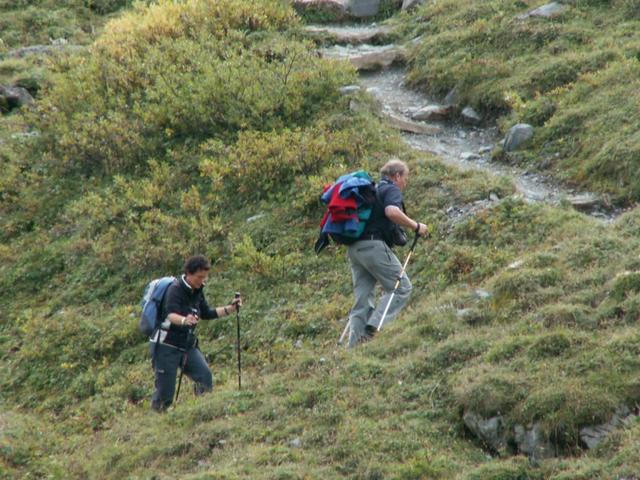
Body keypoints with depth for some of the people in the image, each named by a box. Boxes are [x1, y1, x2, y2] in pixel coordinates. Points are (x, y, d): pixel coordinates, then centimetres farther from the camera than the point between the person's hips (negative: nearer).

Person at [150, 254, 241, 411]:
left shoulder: (197, 291, 8)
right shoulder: (175, 289, -17)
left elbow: (206, 314, 20)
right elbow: (170, 314, -34)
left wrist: (230, 308, 9)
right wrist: (184, 320, -55)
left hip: (187, 345, 7)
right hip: (166, 346, -7)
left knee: (205, 376, -15)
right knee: (165, 392, -5)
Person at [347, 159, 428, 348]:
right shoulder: (392, 189, -1)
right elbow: (392, 212, -22)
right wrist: (416, 226, -12)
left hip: (354, 247, 9)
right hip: (374, 245, -9)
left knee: (362, 298, 8)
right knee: (401, 287, -3)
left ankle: (355, 344, 2)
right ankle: (374, 326, -18)